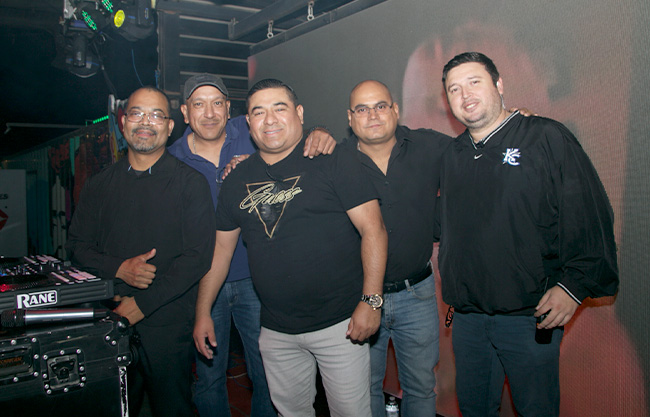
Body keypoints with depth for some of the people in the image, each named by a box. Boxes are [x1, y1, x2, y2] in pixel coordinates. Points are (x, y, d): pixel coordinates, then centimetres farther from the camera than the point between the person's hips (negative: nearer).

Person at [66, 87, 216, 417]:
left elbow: (198, 256, -11)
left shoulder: (190, 183, -4)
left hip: (168, 327, -3)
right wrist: (119, 268, -12)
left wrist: (141, 306, -16)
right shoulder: (100, 185, 9)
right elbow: (77, 246, 9)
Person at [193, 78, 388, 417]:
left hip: (339, 323, -4)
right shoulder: (238, 180, 8)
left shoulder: (334, 163, -7)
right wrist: (202, 312, 12)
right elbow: (220, 247, 13)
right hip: (276, 331, 5)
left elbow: (372, 228, -12)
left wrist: (370, 300, -18)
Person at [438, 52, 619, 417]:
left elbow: (591, 218, -9)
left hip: (531, 315, -4)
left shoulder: (547, 138, -6)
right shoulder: (452, 155, 10)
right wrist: (451, 285, 11)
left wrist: (574, 285, -15)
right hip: (467, 314, 5)